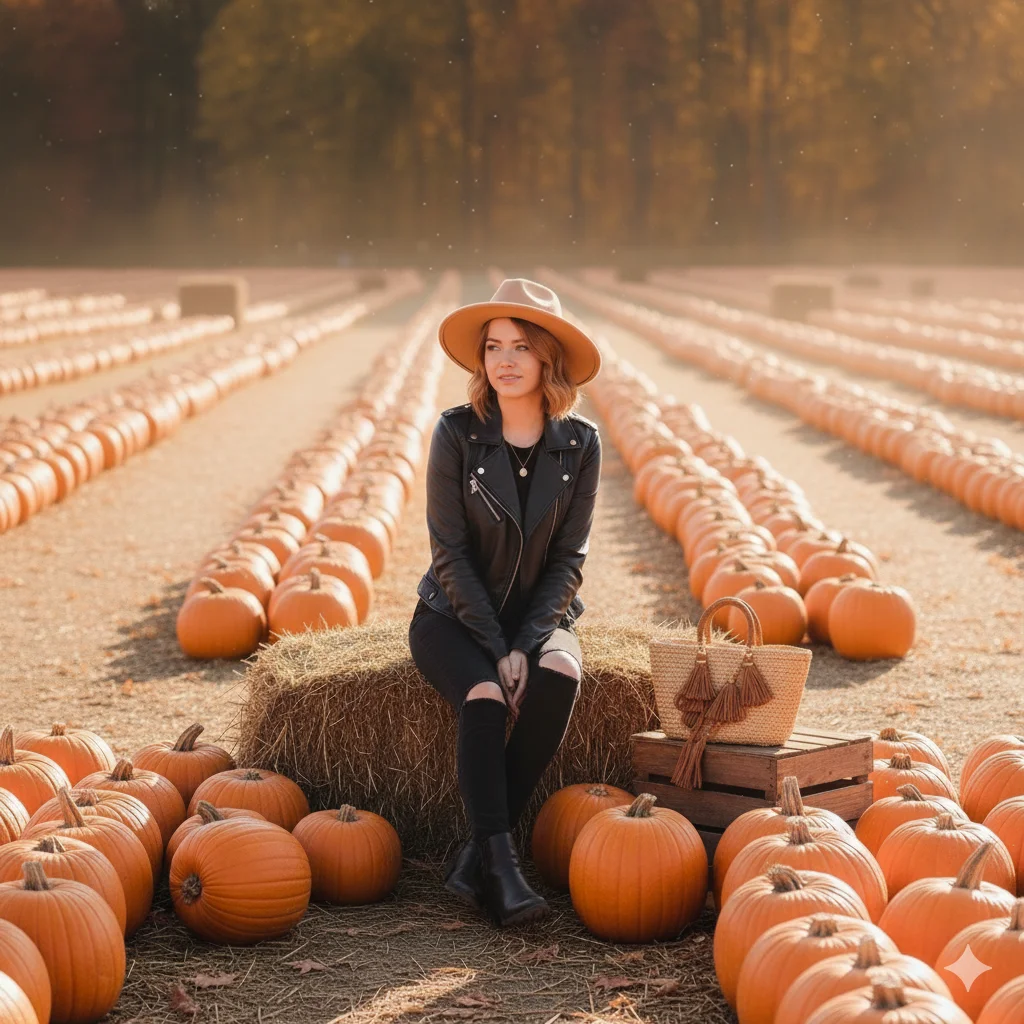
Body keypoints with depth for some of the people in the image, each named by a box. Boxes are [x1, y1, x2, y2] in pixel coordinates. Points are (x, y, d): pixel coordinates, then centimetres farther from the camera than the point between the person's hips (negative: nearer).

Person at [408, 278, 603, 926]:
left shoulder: (580, 444, -5)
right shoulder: (457, 434, -11)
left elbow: (568, 558, -4)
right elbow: (450, 555, -11)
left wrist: (525, 645, -18)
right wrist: (497, 651, -18)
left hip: (540, 612, 2)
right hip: (455, 613, -1)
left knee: (560, 673, -31)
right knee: (484, 696, -32)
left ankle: (476, 856, -24)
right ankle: (500, 864, -30)